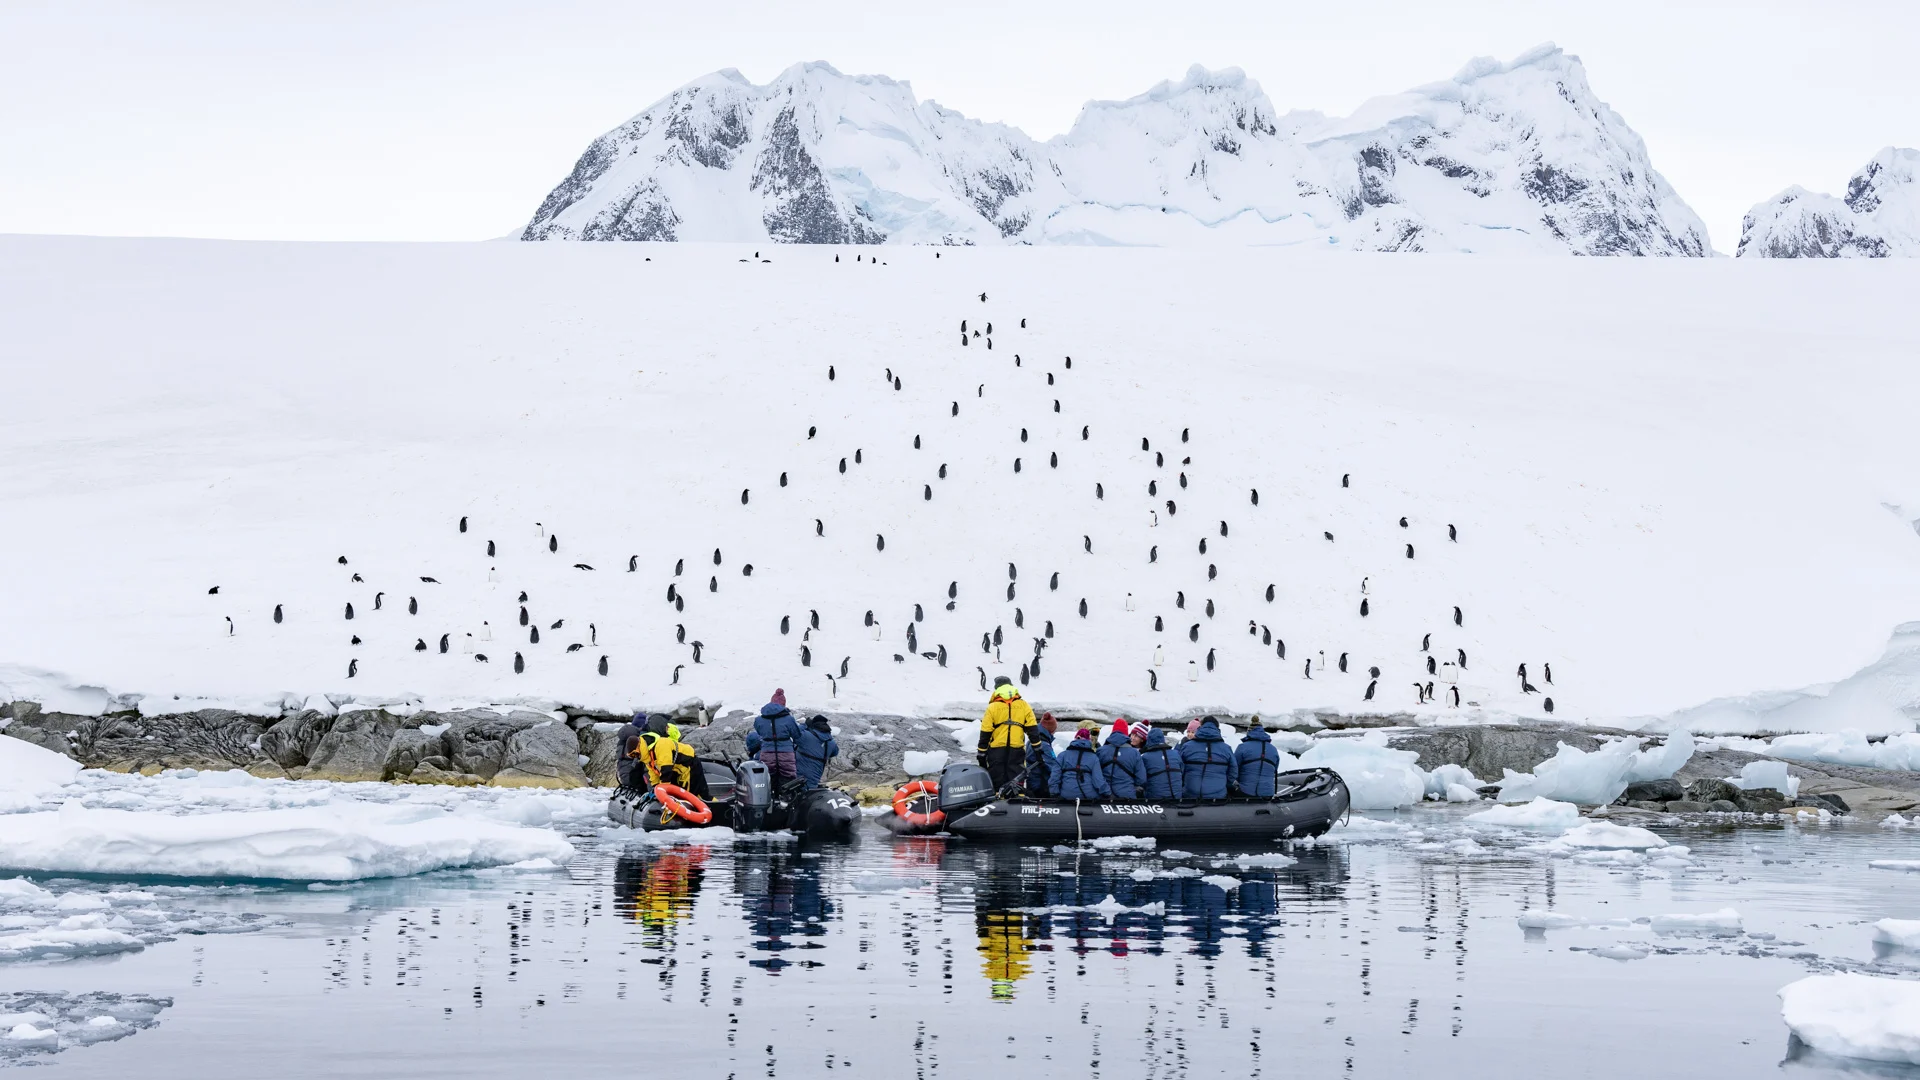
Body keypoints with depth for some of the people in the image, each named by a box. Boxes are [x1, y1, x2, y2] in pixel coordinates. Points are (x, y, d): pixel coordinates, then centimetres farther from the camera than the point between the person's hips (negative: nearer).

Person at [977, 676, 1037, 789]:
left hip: (996, 751, -1)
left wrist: (981, 754, 5)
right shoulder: (1024, 706, 4)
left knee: (997, 783, 3)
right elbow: (1032, 729, 4)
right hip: (1017, 751, 1)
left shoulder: (992, 707, -1)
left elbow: (985, 733, -1)